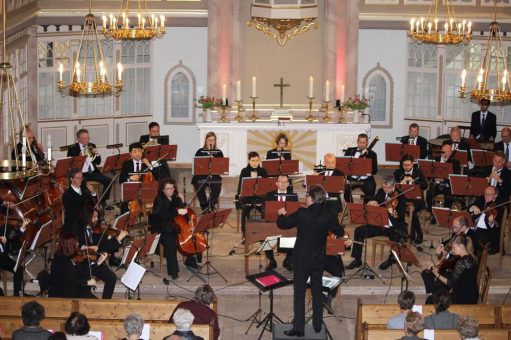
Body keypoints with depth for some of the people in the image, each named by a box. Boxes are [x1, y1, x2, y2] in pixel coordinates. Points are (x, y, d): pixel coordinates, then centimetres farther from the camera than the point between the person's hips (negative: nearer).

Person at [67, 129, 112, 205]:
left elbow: (98, 162, 16)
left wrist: (97, 154, -5)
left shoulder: (92, 146, 13)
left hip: (93, 172, 5)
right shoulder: (73, 148, -1)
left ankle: (103, 202, 1)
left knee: (109, 181, -12)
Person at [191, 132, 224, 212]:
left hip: (214, 176, 1)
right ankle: (205, 207, -19)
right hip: (201, 176, 0)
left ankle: (211, 205, -20)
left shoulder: (219, 153, 14)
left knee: (217, 185, -33)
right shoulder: (200, 152, 11)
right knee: (199, 185, -33)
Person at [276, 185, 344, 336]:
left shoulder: (301, 214, -17)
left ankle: (299, 328, 2)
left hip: (301, 259, -3)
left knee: (299, 293, 2)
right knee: (317, 292, 16)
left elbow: (282, 224, -5)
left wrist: (282, 214, 16)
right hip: (318, 260, 3)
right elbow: (340, 232, 6)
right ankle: (317, 326, 22)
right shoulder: (328, 216, -10)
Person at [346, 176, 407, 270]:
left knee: (396, 236, -38)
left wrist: (394, 213, -43)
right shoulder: (381, 192, 5)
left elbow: (401, 216, -20)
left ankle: (392, 258, -7)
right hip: (379, 225, 5)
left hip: (394, 227, -5)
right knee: (359, 231, -12)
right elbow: (367, 206, 6)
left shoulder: (400, 196, -11)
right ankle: (357, 260, -2)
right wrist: (371, 202, -18)